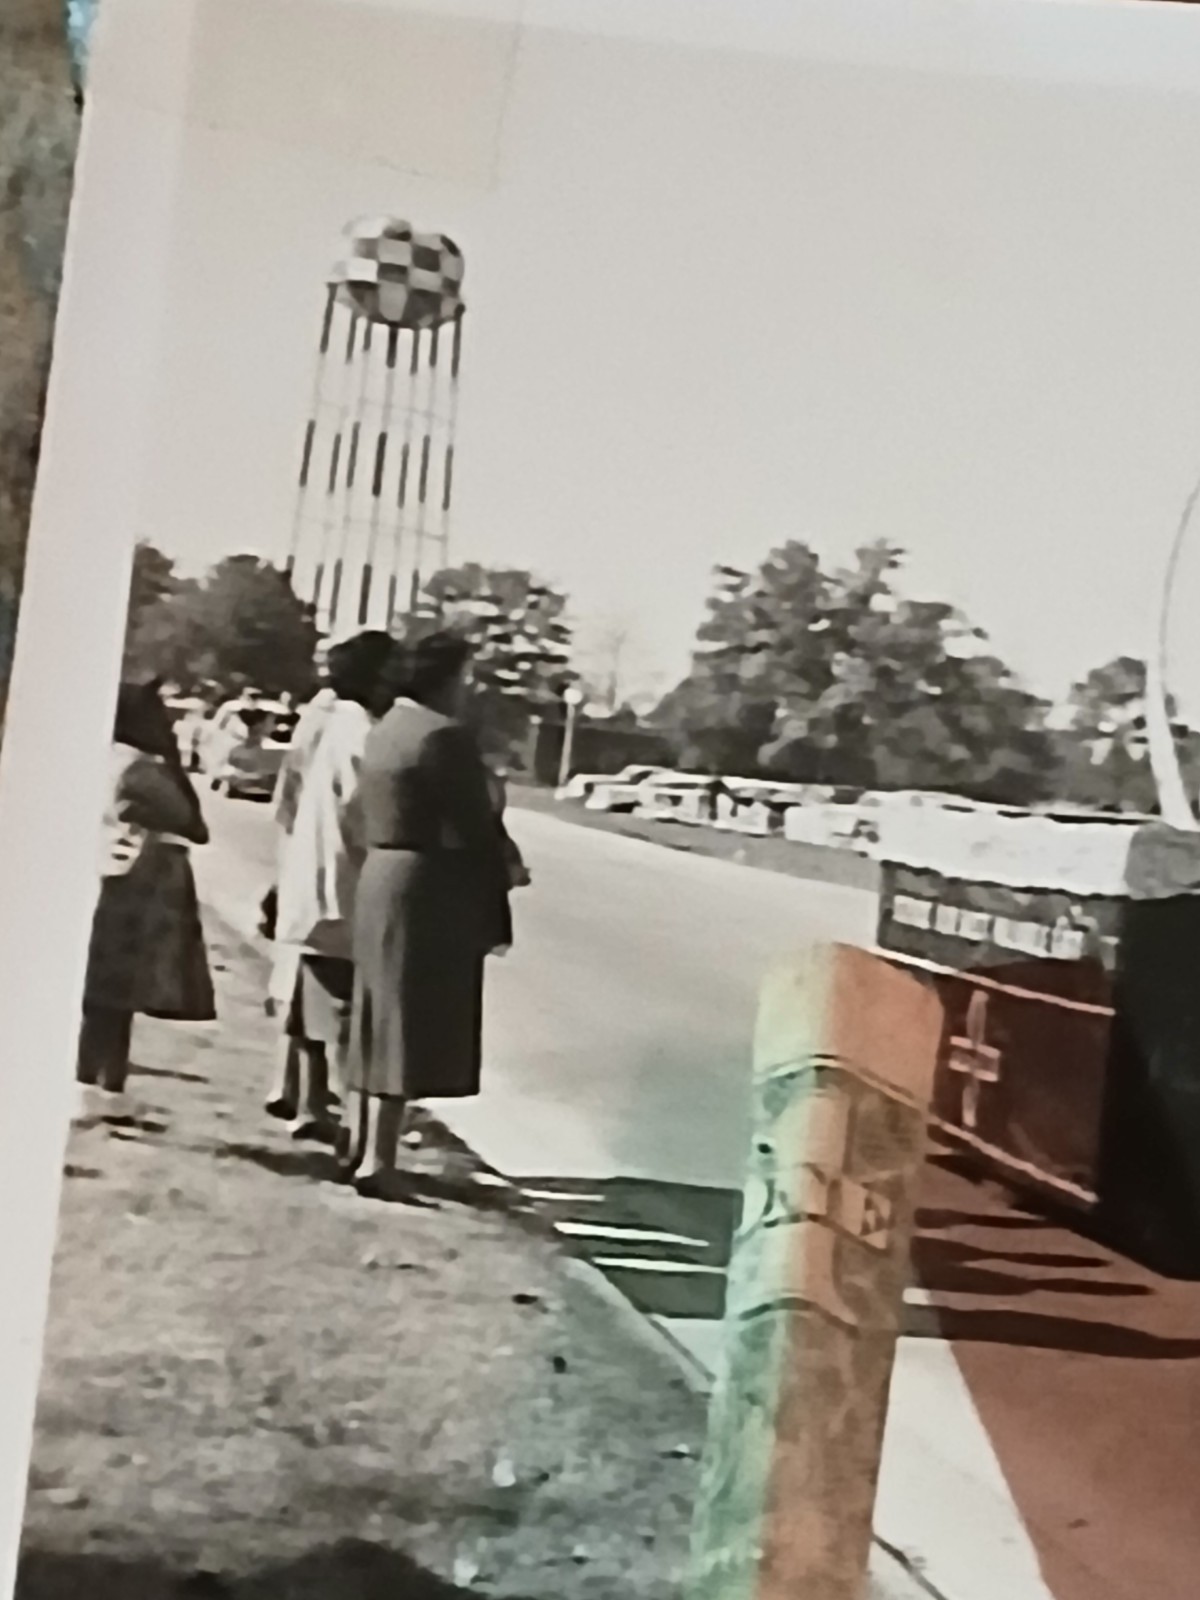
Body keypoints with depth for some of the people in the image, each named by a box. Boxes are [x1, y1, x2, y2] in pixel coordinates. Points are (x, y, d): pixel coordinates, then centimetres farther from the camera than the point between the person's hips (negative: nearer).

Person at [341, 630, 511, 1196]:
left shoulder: (384, 729, 13)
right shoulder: (444, 737, -16)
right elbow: (474, 829, -16)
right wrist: (493, 909, -8)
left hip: (380, 881, 9)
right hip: (427, 892, -9)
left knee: (379, 1022, 17)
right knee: (407, 1027, -4)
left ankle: (356, 1143, 24)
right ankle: (376, 1161, -2)